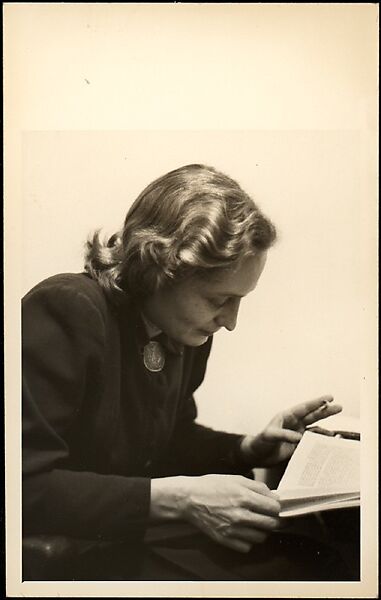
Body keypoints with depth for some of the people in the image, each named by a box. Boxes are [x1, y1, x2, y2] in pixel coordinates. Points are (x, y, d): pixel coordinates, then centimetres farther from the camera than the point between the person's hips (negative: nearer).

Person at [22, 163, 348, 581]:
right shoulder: (66, 314, -23)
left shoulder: (188, 333, 1)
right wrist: (177, 498, -31)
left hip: (136, 540, 8)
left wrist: (249, 449, -2)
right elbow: (26, 488, -28)